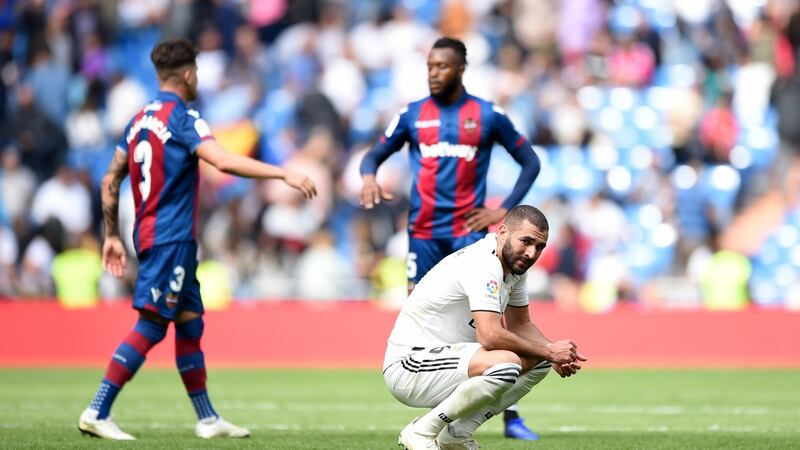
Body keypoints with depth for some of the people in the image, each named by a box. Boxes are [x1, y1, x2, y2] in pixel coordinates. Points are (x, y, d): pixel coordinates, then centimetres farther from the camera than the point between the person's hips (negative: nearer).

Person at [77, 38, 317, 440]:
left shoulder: (139, 120, 14)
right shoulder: (182, 118, -11)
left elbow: (110, 180, 17)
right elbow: (224, 162, -25)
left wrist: (112, 236, 23)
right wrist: (284, 174, -25)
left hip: (149, 235, 9)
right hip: (172, 238, -9)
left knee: (190, 323, 14)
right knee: (151, 326, -12)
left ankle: (208, 420, 18)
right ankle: (97, 413, -16)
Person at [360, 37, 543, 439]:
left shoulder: (487, 115, 2)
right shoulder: (412, 115, 7)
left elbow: (530, 162, 9)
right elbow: (374, 154, 11)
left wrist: (505, 209, -2)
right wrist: (369, 177, -13)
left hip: (469, 231, -2)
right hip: (424, 234, 3)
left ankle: (511, 416, -11)